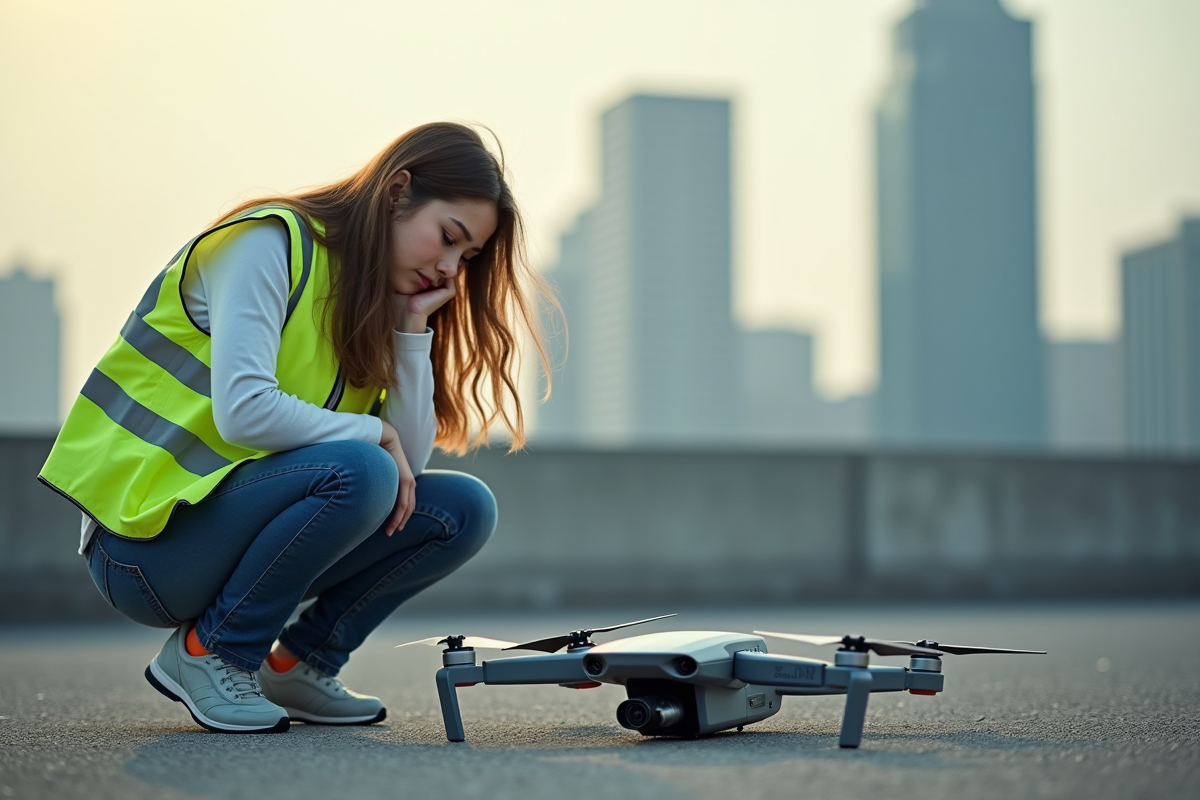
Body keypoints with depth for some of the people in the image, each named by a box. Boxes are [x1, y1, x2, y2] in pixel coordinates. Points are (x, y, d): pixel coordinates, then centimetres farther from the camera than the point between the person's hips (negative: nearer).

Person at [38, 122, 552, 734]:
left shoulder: (378, 303, 13)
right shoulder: (270, 242, -12)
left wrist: (412, 325, -3)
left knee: (463, 509, -4)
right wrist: (372, 434, -13)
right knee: (357, 472, -31)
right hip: (146, 539, -8)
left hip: (243, 529, 8)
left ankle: (298, 661, 6)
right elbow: (244, 412, -25)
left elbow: (408, 463, 1)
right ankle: (206, 652, -12)